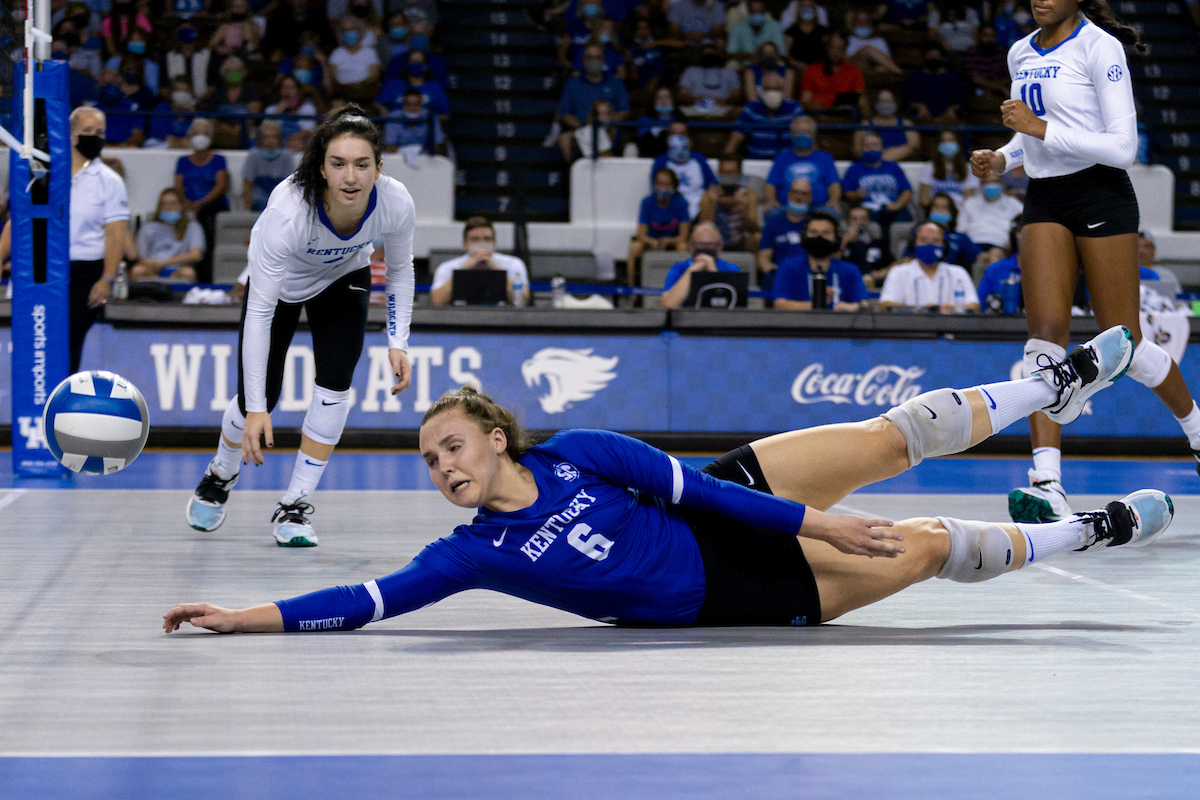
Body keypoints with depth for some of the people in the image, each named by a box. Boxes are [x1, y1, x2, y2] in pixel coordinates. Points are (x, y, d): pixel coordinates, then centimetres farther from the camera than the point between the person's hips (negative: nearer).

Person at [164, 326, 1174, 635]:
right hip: (721, 599, -2)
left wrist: (814, 518, -10)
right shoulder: (471, 553, -16)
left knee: (892, 437, 1)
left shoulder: (576, 453, -12)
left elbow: (682, 480, -8)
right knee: (926, 546, -1)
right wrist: (250, 616, -35)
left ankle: (1057, 387, 26)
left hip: (725, 506, 2)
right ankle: (1088, 533, 20)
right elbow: (370, 601, -24)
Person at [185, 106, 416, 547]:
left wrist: (398, 342, -16)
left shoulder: (396, 202, -33)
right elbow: (259, 312, -38)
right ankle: (219, 477, 34)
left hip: (344, 278, 2)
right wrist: (256, 408, -38)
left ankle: (295, 506, -2)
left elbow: (400, 268, -8)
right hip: (279, 281, -2)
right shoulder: (288, 210, -43)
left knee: (335, 384, -17)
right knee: (256, 399, -1)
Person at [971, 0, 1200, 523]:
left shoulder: (1100, 47, -11)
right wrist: (1002, 159, 6)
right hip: (1044, 200, 5)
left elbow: (1122, 146, -17)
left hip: (1100, 194, -5)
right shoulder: (1020, 55, 11)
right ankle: (1047, 485, -21)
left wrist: (1042, 129, -21)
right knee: (1046, 328, -12)